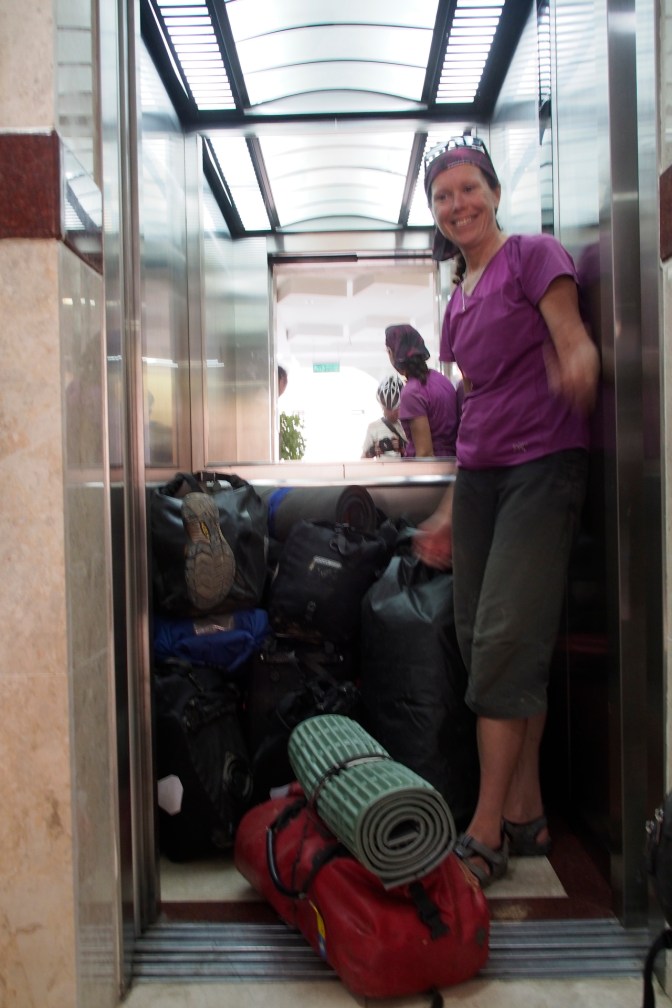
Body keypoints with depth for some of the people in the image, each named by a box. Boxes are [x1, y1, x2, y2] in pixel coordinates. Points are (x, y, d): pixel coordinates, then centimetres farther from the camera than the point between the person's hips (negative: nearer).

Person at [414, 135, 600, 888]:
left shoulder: (533, 255, 2)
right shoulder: (459, 301, 20)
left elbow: (578, 347, -9)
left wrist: (578, 367, -35)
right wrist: (449, 511, 17)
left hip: (542, 464, -7)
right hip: (478, 475, 7)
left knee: (505, 640, -12)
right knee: (483, 643, 4)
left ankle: (487, 832, -2)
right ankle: (525, 814, 15)